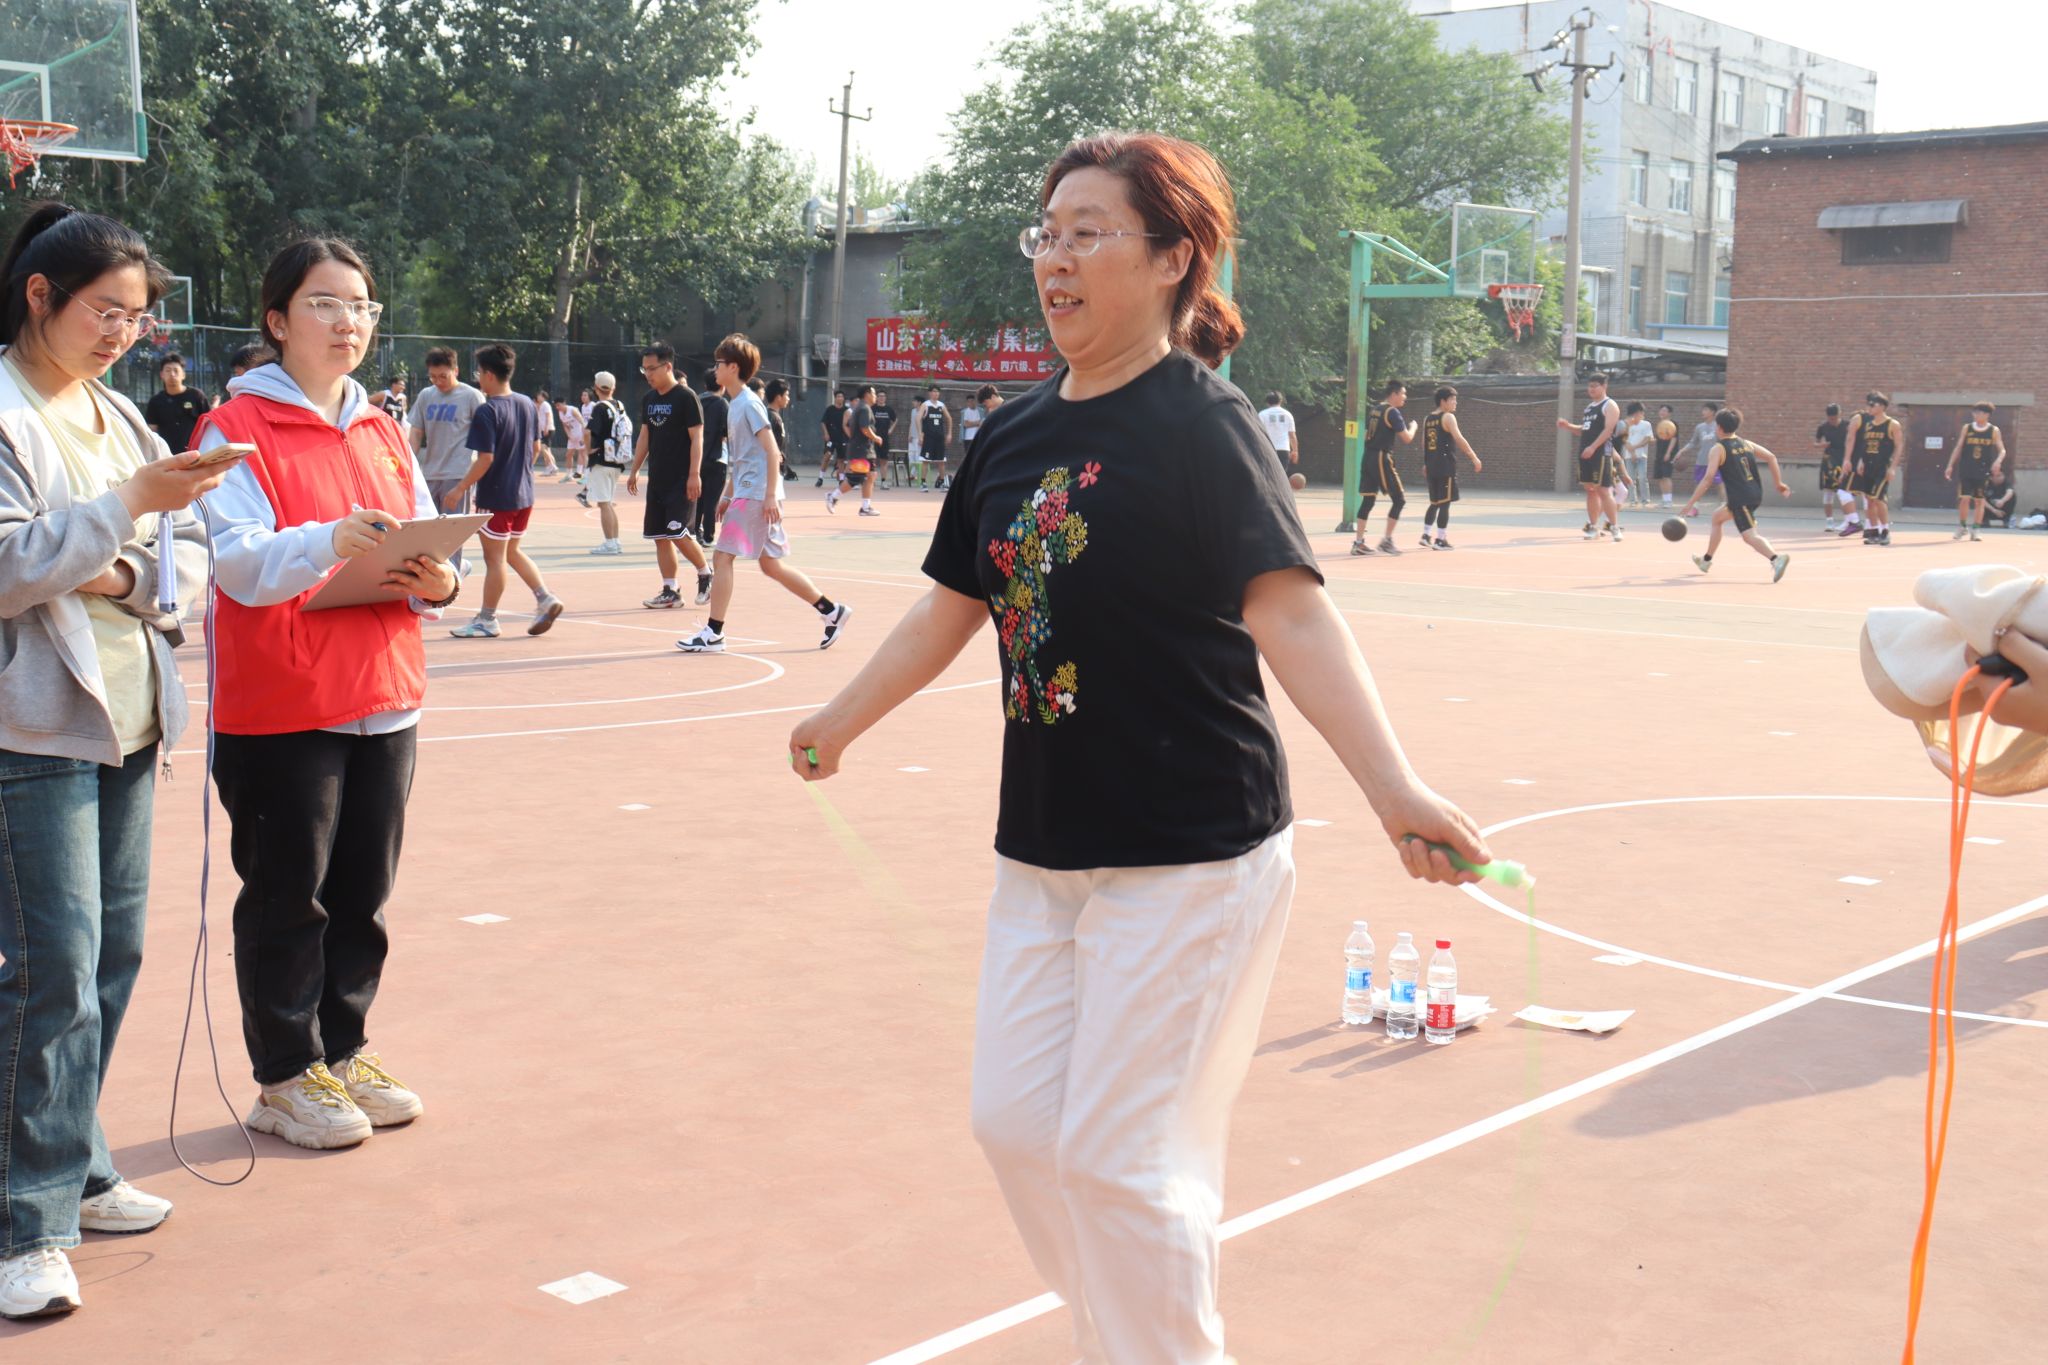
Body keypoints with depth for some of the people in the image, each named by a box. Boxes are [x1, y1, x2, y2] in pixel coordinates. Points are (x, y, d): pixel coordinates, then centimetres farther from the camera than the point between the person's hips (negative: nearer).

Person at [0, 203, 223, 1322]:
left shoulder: (118, 417, 14)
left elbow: (192, 565, 13)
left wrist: (129, 572, -7)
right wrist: (129, 505, -20)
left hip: (127, 721, 7)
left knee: (114, 953, 12)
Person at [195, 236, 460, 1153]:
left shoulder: (384, 436, 13)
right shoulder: (236, 430, -6)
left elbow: (424, 553, 14)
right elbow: (237, 563, -17)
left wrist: (437, 585, -9)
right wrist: (330, 542, -34)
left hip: (385, 701, 6)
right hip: (279, 708, -6)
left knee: (363, 894, 11)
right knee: (287, 897, 2)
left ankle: (343, 1051, 25)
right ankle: (285, 1078, 13)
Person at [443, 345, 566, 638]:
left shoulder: (487, 412, -18)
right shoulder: (528, 404, 4)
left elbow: (485, 459, -21)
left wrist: (460, 489, -14)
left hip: (496, 496, -7)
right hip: (524, 494, 7)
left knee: (494, 558, 3)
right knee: (513, 551, 20)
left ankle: (487, 620, 12)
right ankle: (545, 598, 6)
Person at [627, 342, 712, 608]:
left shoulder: (686, 397, -9)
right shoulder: (648, 398, 12)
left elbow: (697, 437, -12)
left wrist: (694, 474, -19)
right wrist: (634, 471, 16)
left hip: (681, 480, -7)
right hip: (657, 479, 7)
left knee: (677, 532, -14)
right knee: (660, 536, 5)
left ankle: (706, 574, 7)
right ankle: (670, 592, 10)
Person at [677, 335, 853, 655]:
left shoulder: (748, 404, -11)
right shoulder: (734, 405, 17)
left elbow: (772, 451, -16)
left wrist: (770, 495, -22)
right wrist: (729, 497, 24)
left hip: (756, 495, -10)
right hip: (746, 494, 10)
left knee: (722, 556, -10)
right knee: (771, 565, 11)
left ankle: (713, 633, -8)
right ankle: (832, 611, 17)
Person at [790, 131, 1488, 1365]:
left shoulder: (1201, 422, -13)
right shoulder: (1012, 438, 8)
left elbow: (1291, 612, -25)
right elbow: (950, 611, 20)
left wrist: (1392, 786, -38)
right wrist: (841, 724, 31)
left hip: (1189, 856, -7)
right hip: (1044, 847, 7)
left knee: (1118, 1152, -4)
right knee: (1018, 1124, 11)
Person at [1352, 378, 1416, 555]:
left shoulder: (1374, 409, 15)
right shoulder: (1393, 412, -10)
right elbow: (1407, 438, -12)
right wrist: (1413, 426, 7)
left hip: (1368, 458, 9)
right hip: (1382, 458, -8)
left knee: (1368, 499, 9)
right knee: (1399, 499, 0)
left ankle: (1358, 542, 7)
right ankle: (1387, 540, -1)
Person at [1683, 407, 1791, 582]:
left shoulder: (1718, 448, -4)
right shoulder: (1747, 444, 15)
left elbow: (1708, 477, -14)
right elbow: (1771, 457, 7)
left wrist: (1691, 502, -13)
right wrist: (1779, 484, 12)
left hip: (1740, 498, -8)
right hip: (1755, 494, 8)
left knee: (1750, 536, -15)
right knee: (1717, 516, 28)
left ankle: (1776, 558, -41)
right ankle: (1706, 559, 40)